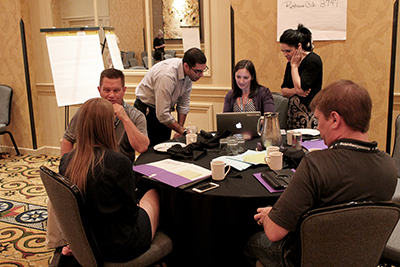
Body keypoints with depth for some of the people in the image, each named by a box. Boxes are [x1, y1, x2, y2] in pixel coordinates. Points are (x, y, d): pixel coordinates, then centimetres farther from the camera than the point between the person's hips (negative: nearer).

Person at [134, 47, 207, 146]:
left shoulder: (189, 73, -11)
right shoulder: (167, 76, -34)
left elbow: (184, 104, -2)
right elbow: (162, 114, -32)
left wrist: (180, 131, -4)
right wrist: (183, 131, -24)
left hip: (164, 109, 7)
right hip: (146, 111, -7)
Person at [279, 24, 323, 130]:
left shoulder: (313, 60, -9)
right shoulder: (291, 62, 12)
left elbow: (300, 87, -18)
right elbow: (283, 91, 13)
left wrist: (294, 65, -9)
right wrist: (295, 91, -9)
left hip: (309, 112, -7)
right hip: (292, 112, 7)